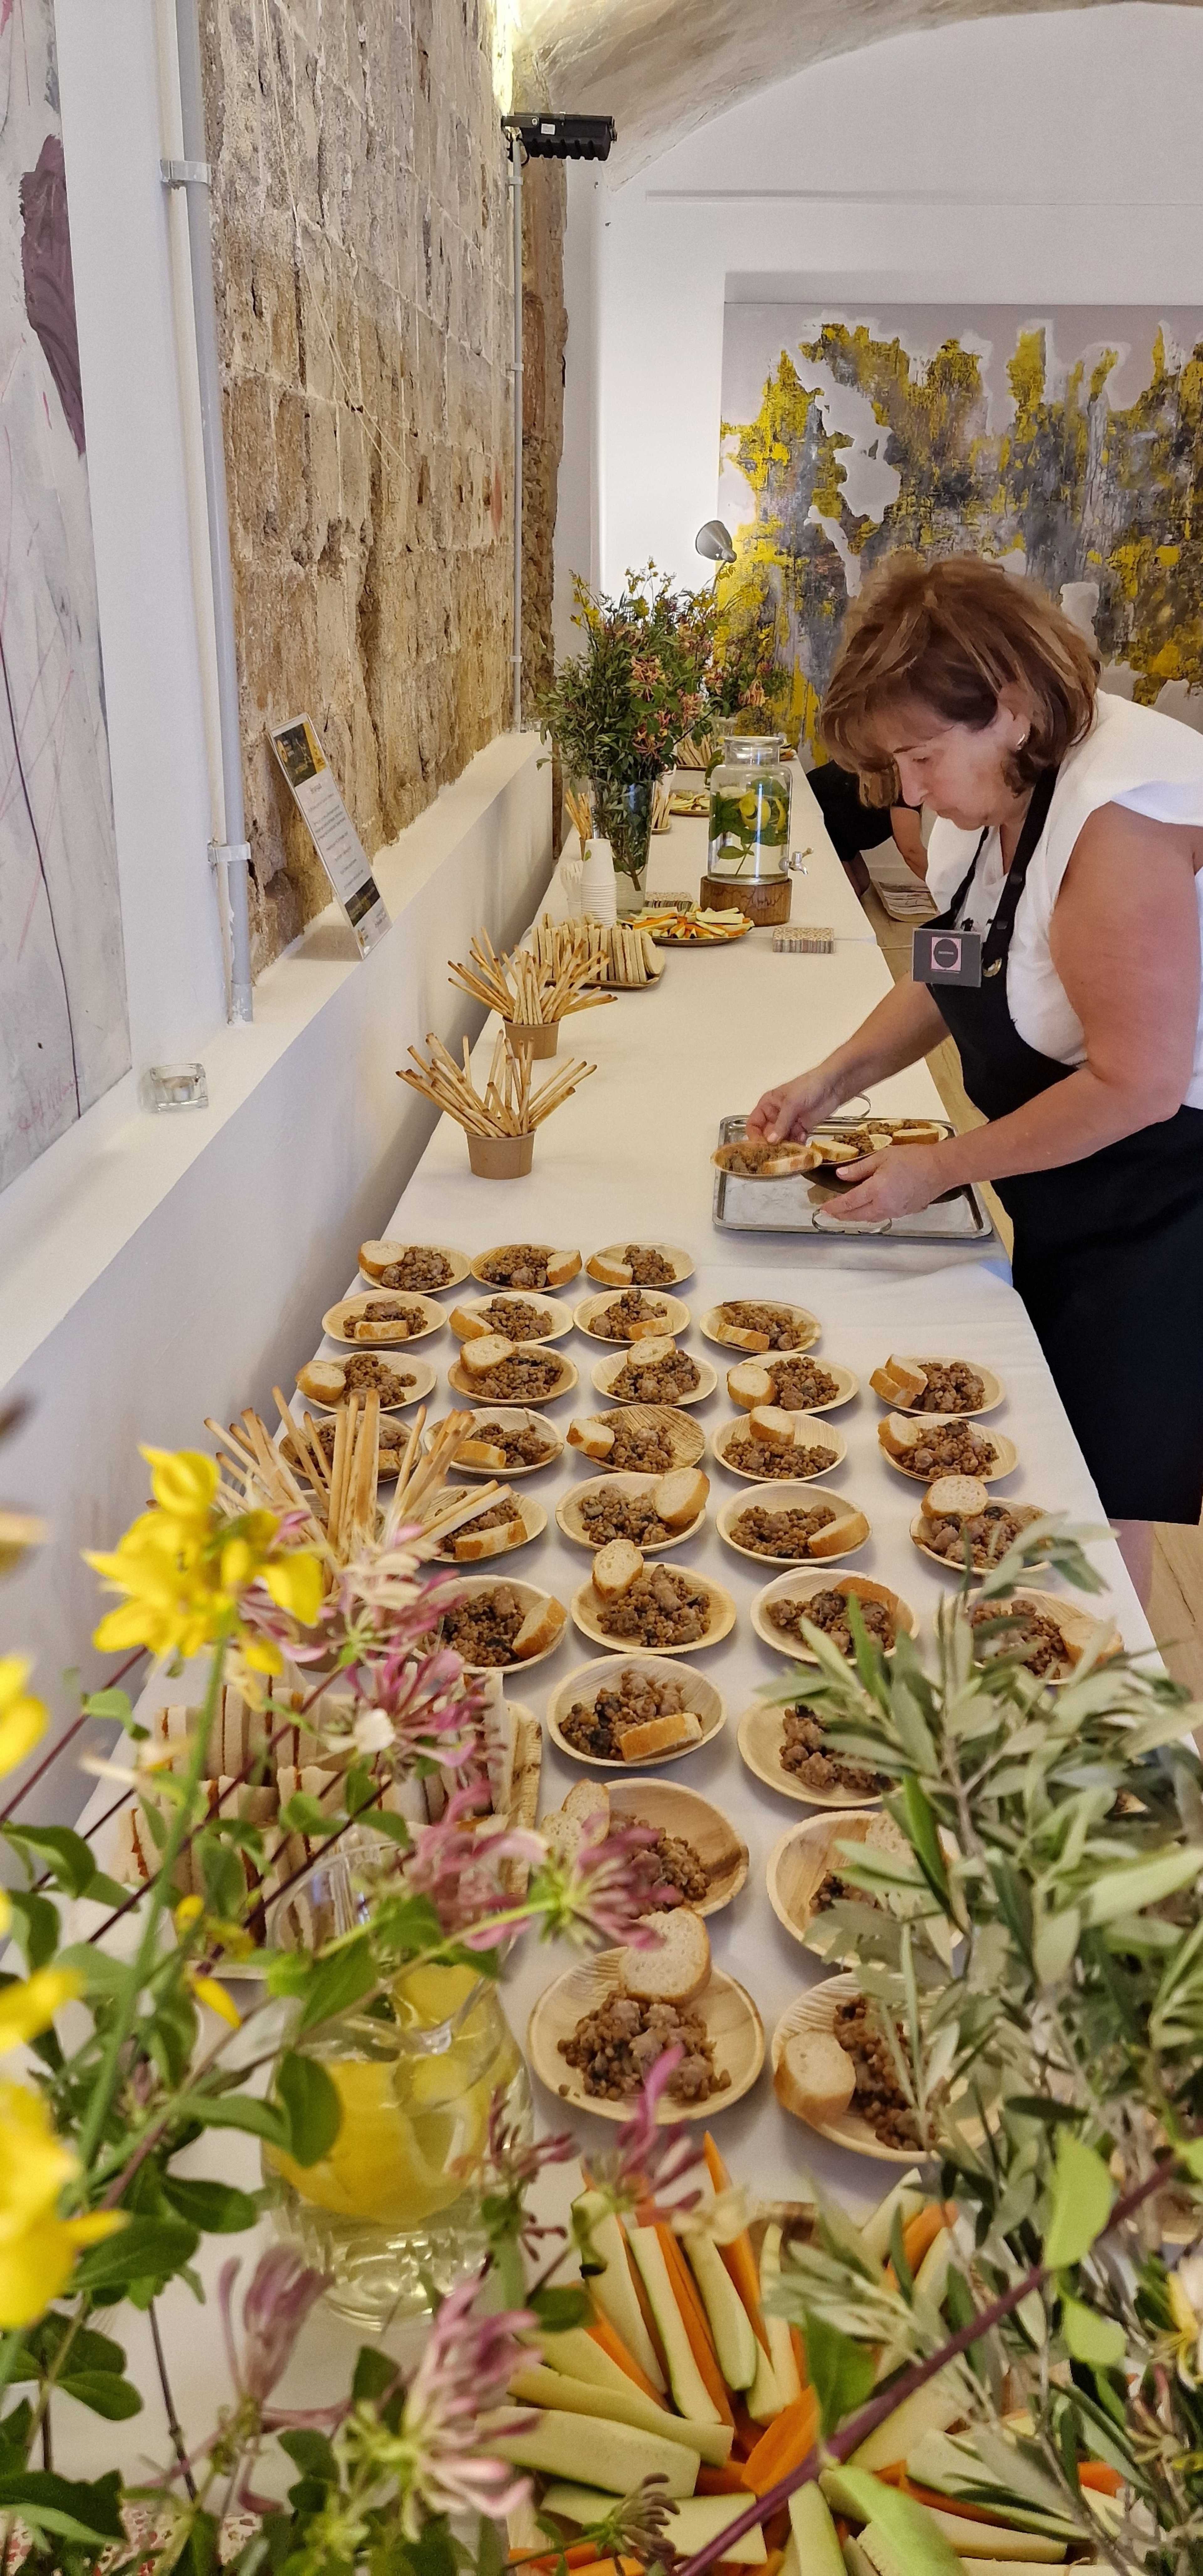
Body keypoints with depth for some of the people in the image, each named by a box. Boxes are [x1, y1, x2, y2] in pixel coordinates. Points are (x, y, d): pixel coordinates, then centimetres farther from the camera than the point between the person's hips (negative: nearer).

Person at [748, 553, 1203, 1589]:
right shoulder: (999, 788, 0)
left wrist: (941, 1167, -18)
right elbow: (954, 973, 14)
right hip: (1067, 1210, 9)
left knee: (1096, 1493, 3)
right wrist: (835, 1078, 1)